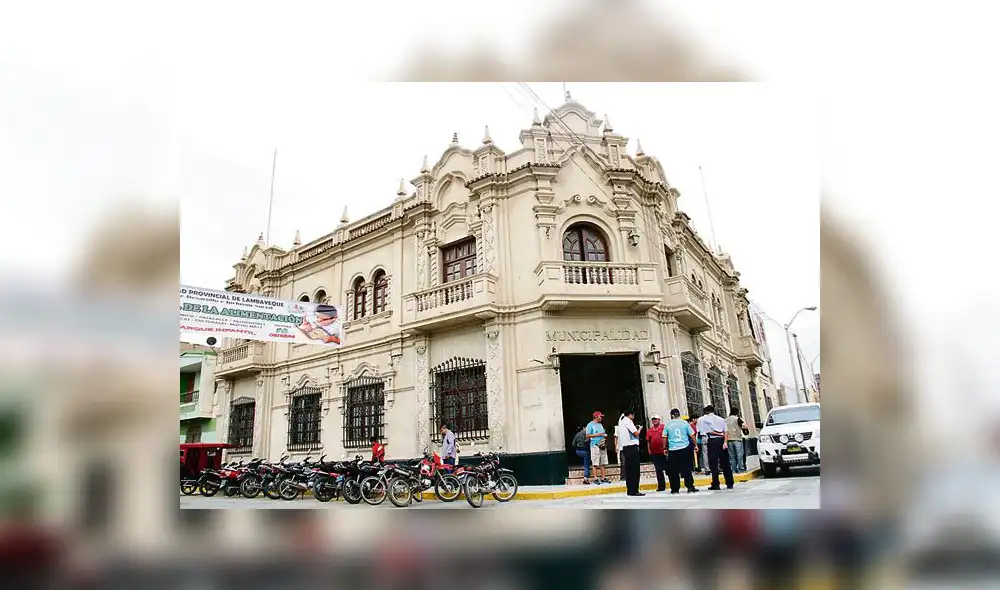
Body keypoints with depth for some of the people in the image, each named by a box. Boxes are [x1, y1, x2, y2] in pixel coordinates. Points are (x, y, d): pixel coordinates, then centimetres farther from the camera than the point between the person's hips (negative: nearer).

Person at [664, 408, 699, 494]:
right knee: (687, 469, 8)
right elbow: (692, 435, 4)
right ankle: (690, 487, 6)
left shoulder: (667, 424, 2)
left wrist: (665, 448, 13)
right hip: (685, 448, 0)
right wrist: (695, 445, 15)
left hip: (672, 450, 0)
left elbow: (664, 437, 3)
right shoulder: (684, 423, 2)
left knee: (673, 471, 7)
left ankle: (675, 489, 10)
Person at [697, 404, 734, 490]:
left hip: (712, 441, -4)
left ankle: (716, 485, 1)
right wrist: (725, 442, -5)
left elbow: (706, 432, -6)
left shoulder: (701, 419, 6)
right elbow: (725, 432, 3)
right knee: (725, 463, 10)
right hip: (721, 441, 4)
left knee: (713, 464, 1)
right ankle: (729, 484, 14)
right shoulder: (721, 419, 16)